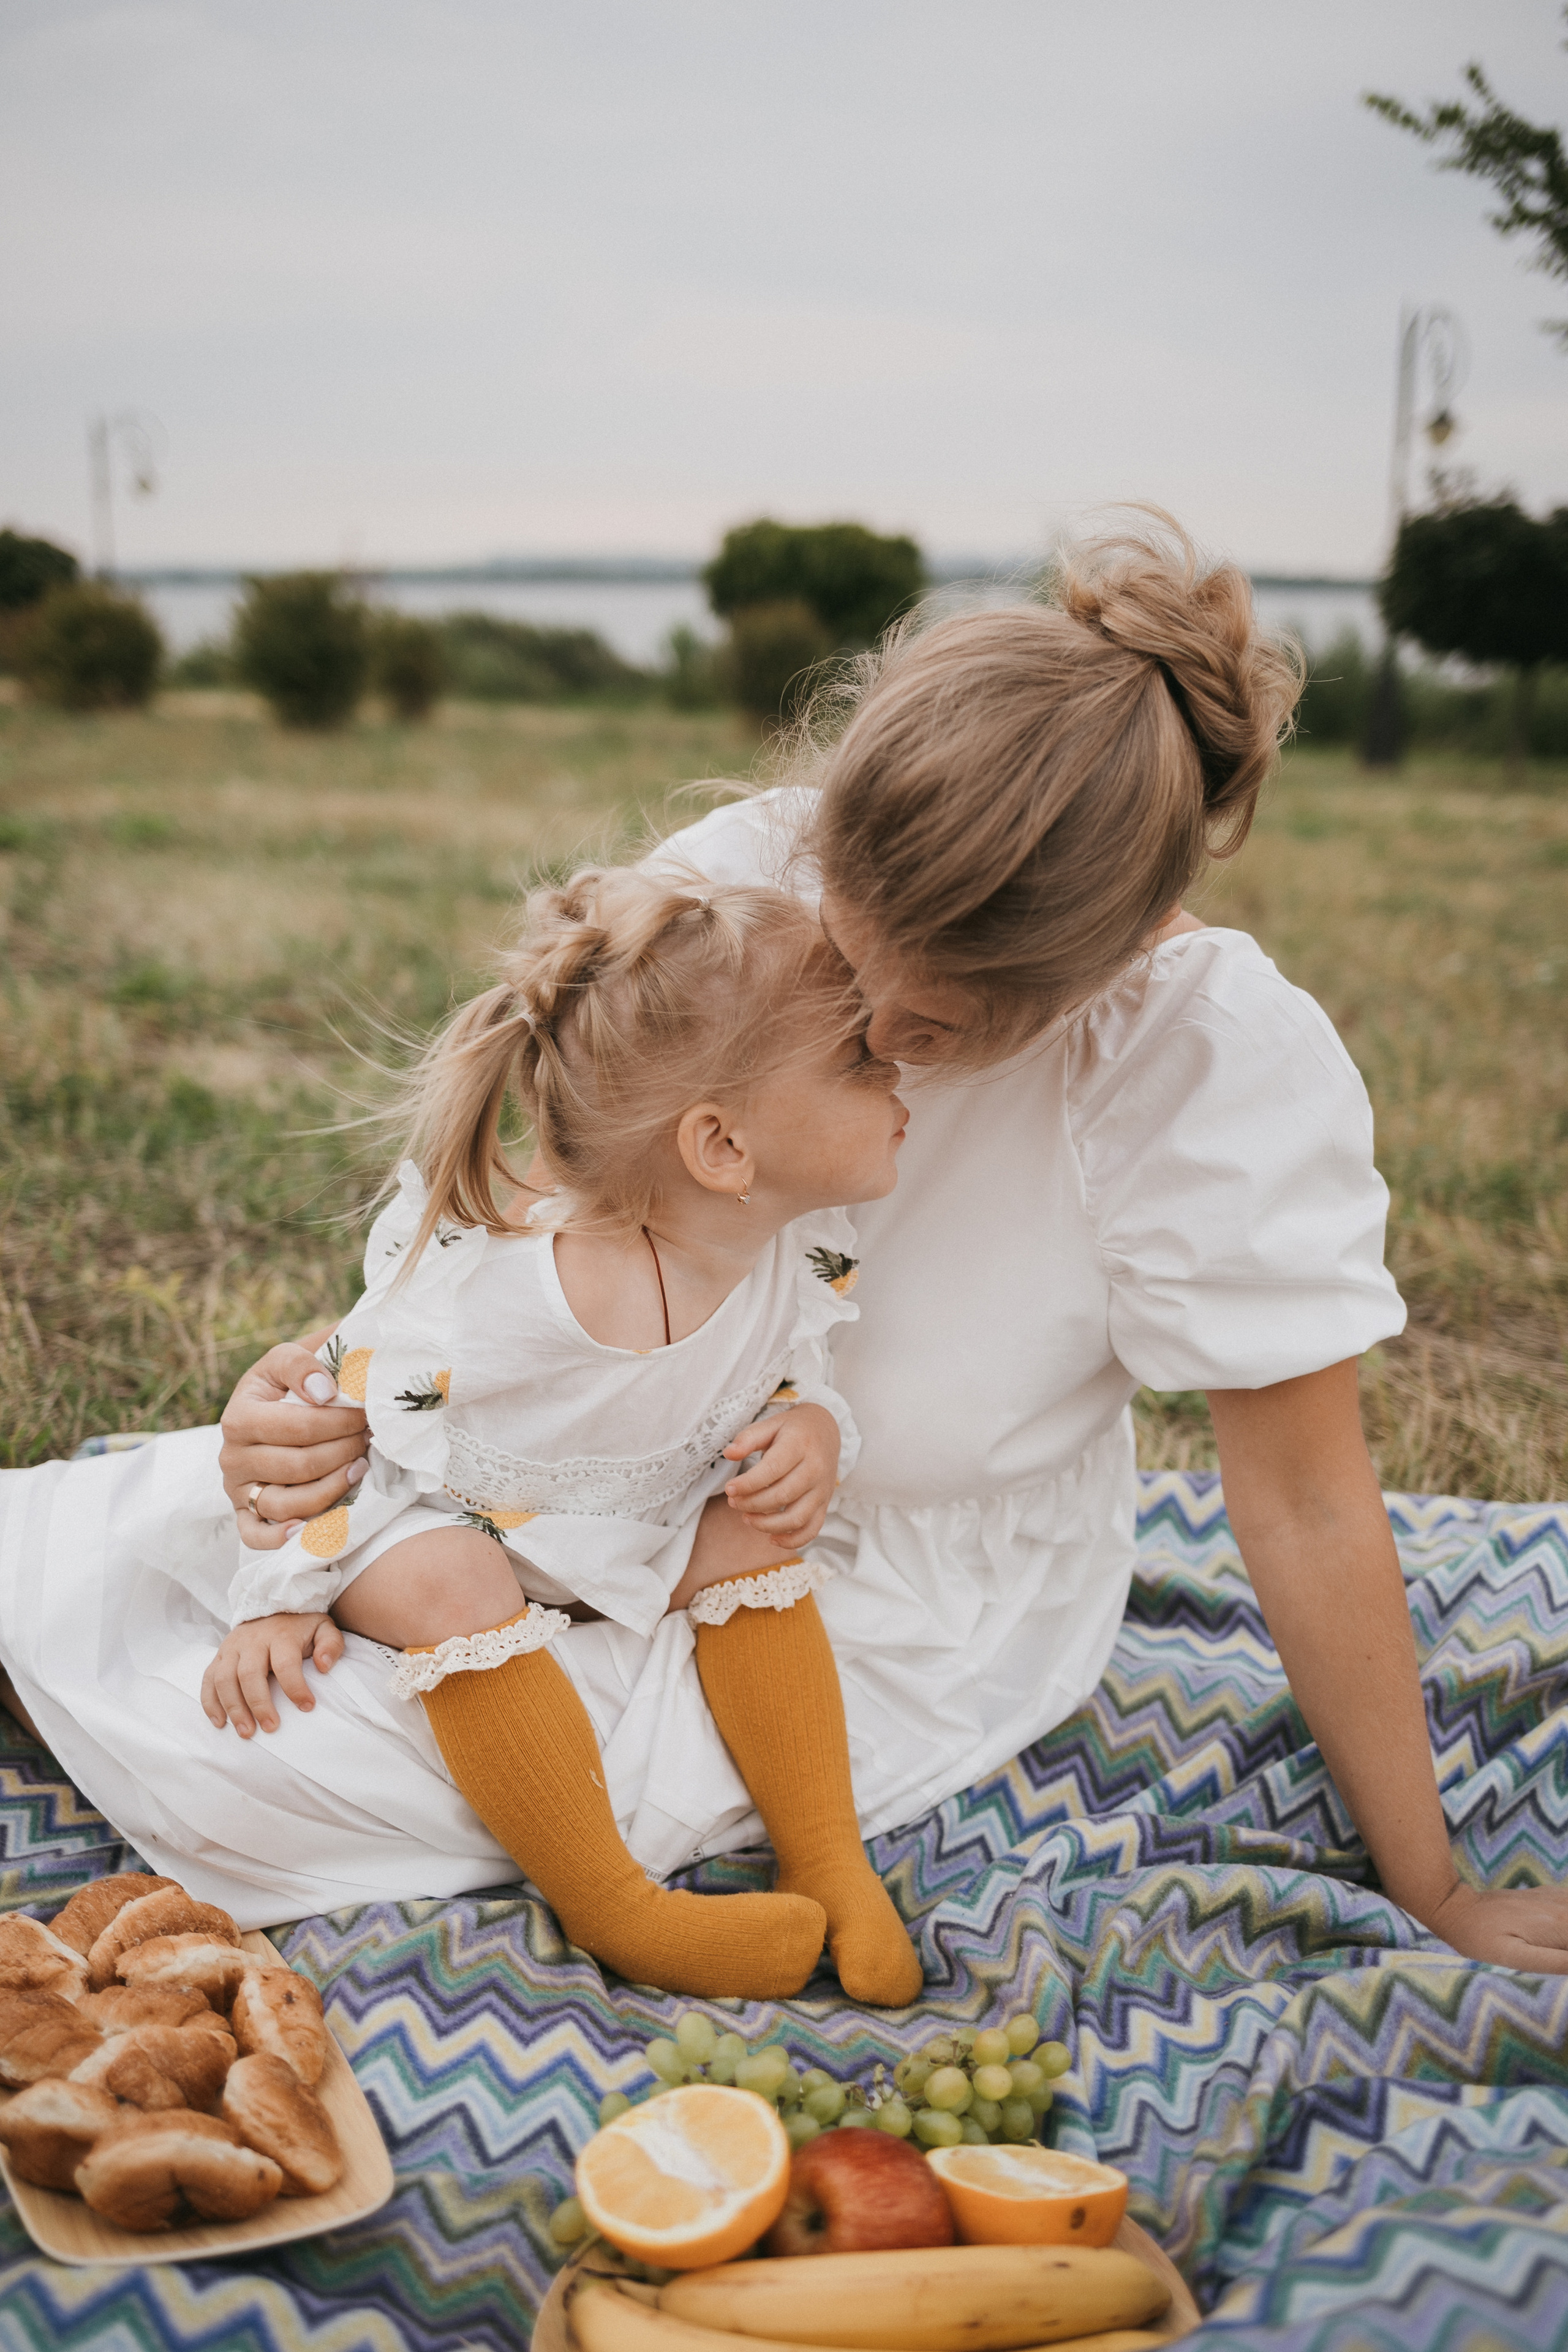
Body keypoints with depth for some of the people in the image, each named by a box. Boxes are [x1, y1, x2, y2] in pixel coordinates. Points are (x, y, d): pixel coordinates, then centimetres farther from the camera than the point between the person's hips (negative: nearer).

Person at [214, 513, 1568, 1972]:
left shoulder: (1224, 1059, -29)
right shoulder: (734, 881, -19)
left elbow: (1305, 1507, -19)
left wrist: (1428, 1888, -9)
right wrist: (329, 1372, -27)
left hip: (916, 1602, -4)